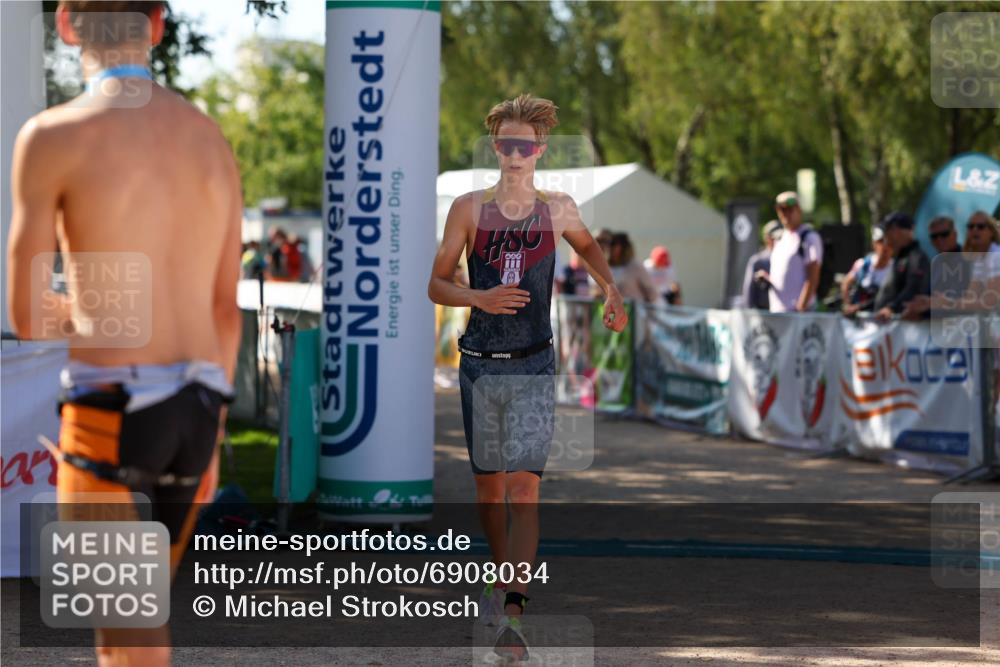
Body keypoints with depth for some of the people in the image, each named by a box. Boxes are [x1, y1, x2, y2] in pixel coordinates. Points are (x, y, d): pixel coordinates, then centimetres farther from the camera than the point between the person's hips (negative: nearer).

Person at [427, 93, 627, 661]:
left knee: (524, 486, -14)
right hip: (480, 363, 1)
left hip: (534, 365, -1)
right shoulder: (470, 208, 0)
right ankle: (503, 576, 35)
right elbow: (437, 284, 3)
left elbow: (588, 246, 26)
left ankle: (513, 612, -20)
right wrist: (480, 298, -16)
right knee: (489, 483, 11)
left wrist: (612, 291, 11)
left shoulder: (558, 208, 3)